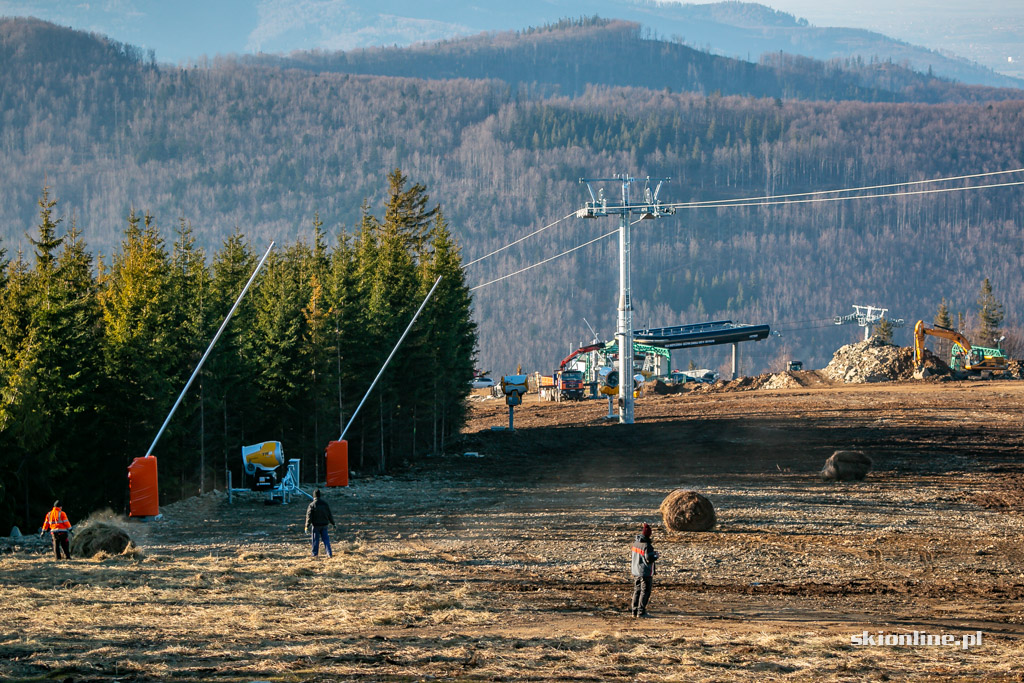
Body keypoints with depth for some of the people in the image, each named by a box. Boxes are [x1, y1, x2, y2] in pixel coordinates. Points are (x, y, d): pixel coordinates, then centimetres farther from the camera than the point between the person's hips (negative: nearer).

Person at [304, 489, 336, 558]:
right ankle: (329, 554, 1)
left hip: (316, 525, -4)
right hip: (324, 524, 4)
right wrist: (333, 524, 18)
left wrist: (307, 526, -9)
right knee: (326, 539, 7)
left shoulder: (312, 505, -12)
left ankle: (315, 554, 14)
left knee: (315, 539, 7)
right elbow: (330, 515, 10)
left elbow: (309, 517, -12)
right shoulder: (325, 504, 3)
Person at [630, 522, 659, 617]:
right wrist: (656, 555, -4)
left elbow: (631, 552, 17)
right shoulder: (647, 546, -22)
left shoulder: (635, 543, 2)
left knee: (637, 591, 15)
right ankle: (641, 612, -2)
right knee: (645, 592, 0)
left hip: (636, 572, 7)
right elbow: (649, 559, -24)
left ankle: (635, 611, 18)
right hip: (646, 573, -7)